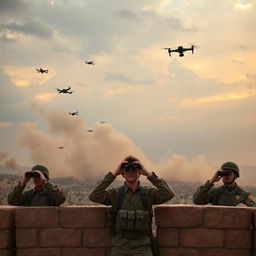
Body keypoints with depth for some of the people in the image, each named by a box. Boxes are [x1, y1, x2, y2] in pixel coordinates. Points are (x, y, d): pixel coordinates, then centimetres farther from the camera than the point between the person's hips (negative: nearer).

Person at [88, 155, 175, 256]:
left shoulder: (149, 193, 4)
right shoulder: (114, 193, 4)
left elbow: (168, 194, -13)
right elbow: (93, 196, -12)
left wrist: (148, 174, -12)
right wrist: (113, 174, -12)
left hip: (142, 248, 0)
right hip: (120, 247, 1)